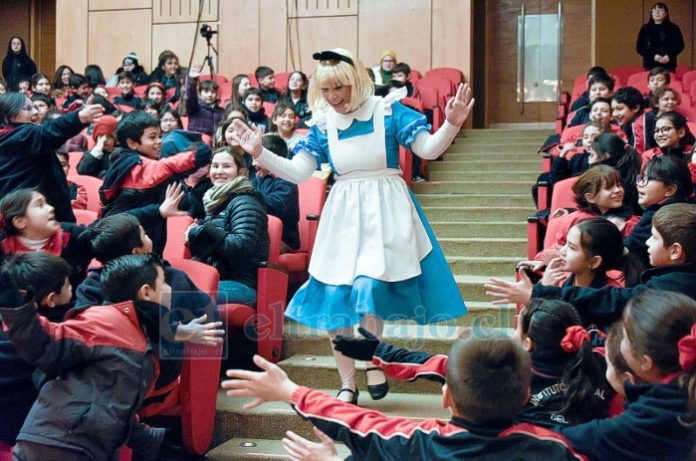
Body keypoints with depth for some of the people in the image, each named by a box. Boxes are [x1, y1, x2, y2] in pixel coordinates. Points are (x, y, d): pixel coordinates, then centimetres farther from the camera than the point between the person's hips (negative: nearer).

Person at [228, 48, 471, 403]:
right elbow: (297, 172, 2)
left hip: (386, 211, -3)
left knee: (369, 287, -17)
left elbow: (429, 149, -8)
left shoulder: (388, 112, -4)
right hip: (343, 215, 4)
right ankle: (347, 384, 15)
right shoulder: (322, 125, 5)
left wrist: (451, 124, -25)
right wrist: (259, 153, -9)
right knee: (333, 297, 0)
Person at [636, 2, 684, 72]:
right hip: (650, 65, 0)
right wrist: (653, 55, -11)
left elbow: (680, 45, 7)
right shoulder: (645, 28, 8)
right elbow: (639, 48, 4)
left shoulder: (673, 28, 7)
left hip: (668, 66, 0)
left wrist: (669, 56, -12)